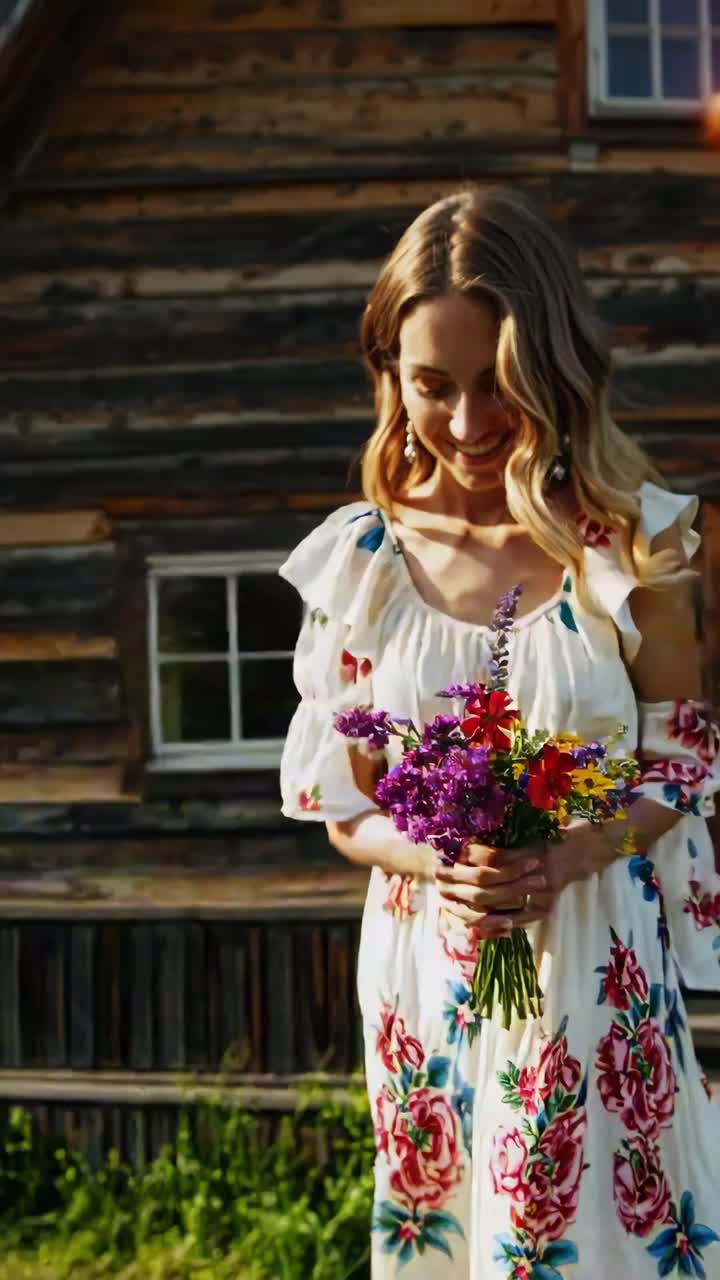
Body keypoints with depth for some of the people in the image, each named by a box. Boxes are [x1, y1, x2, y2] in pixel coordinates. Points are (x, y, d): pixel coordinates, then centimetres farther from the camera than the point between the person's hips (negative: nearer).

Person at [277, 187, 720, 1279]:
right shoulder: (364, 560, -4)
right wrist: (439, 863, -19)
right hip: (426, 967, 2)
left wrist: (570, 857, -19)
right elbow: (341, 806, 1)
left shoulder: (631, 543, -7)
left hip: (595, 964, -1)